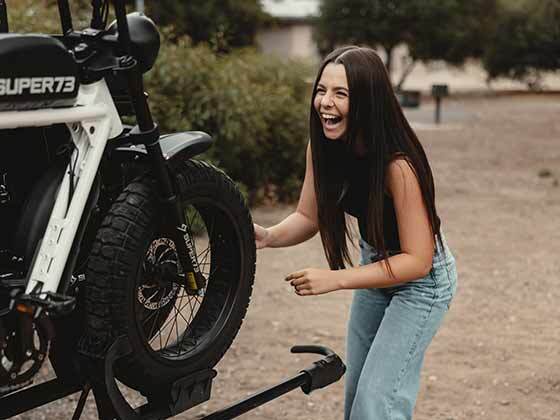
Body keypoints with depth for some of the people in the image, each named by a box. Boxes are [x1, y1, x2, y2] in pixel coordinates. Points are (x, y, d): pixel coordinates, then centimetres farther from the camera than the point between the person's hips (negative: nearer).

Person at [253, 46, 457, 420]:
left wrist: (336, 279, -36)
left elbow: (417, 261, -31)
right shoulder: (322, 146, -14)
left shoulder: (397, 164, -34)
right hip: (375, 264, 7)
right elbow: (308, 217, -7)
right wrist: (268, 236, -28)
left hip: (421, 279, -7)